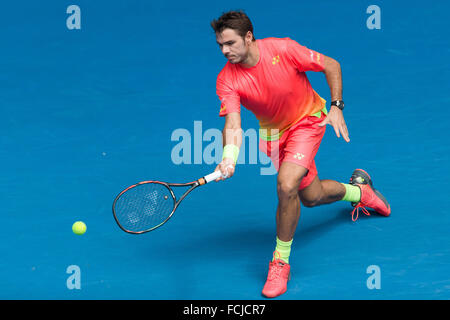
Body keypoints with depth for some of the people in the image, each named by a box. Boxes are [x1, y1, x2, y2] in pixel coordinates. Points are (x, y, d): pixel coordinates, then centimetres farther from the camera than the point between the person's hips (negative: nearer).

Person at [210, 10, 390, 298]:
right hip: (273, 132, 4)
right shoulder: (227, 79, -21)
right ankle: (358, 190, 49)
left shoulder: (283, 49, -27)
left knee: (287, 186, -26)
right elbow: (233, 124, -29)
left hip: (308, 120, -4)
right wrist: (229, 158, -48)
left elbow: (332, 65, -14)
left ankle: (280, 261, -7)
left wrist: (336, 107, -19)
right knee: (311, 197, 14)